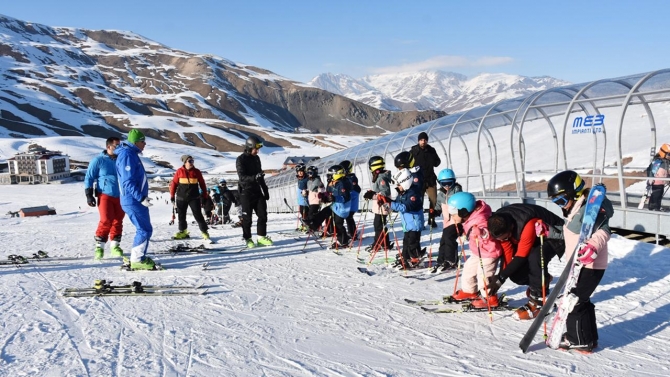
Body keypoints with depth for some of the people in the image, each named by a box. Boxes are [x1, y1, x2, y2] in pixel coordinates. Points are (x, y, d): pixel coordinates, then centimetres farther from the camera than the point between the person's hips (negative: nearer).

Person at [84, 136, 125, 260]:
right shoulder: (99, 160, -1)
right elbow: (89, 178, 1)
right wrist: (89, 195, -5)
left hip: (120, 196, 4)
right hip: (105, 195, -4)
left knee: (118, 221, 4)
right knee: (106, 220, -15)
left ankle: (115, 246, 16)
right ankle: (99, 246, -3)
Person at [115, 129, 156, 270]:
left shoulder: (132, 154, 16)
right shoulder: (127, 155, -15)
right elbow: (128, 182, -22)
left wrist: (143, 197, 22)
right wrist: (141, 198, -26)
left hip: (136, 200, 10)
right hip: (133, 201, -10)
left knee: (144, 229, 15)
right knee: (145, 230, -7)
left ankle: (136, 258, 22)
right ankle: (137, 260, 1)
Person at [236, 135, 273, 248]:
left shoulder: (256, 158, 12)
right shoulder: (241, 159, -9)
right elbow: (242, 177, -20)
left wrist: (265, 190, 19)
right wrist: (255, 177, -35)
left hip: (257, 191, 6)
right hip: (246, 192, -6)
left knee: (263, 214, 2)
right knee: (247, 217, 0)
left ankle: (261, 237, 11)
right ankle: (248, 239, 10)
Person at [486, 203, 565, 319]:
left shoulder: (528, 225, -39)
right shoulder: (499, 224, -19)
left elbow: (521, 256, -32)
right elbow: (507, 253, -12)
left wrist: (501, 277, -31)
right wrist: (500, 276, -22)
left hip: (554, 236, -7)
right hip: (535, 238, 7)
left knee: (534, 257, -37)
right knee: (515, 273, -9)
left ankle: (538, 302, -20)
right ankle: (542, 279, 21)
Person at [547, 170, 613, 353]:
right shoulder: (574, 211, 13)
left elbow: (603, 231, -31)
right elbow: (568, 233, 28)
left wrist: (593, 246, -47)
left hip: (590, 266, -11)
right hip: (579, 265, 11)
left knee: (573, 302, -3)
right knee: (581, 301, 20)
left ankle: (579, 340, 10)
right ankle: (589, 338, 33)